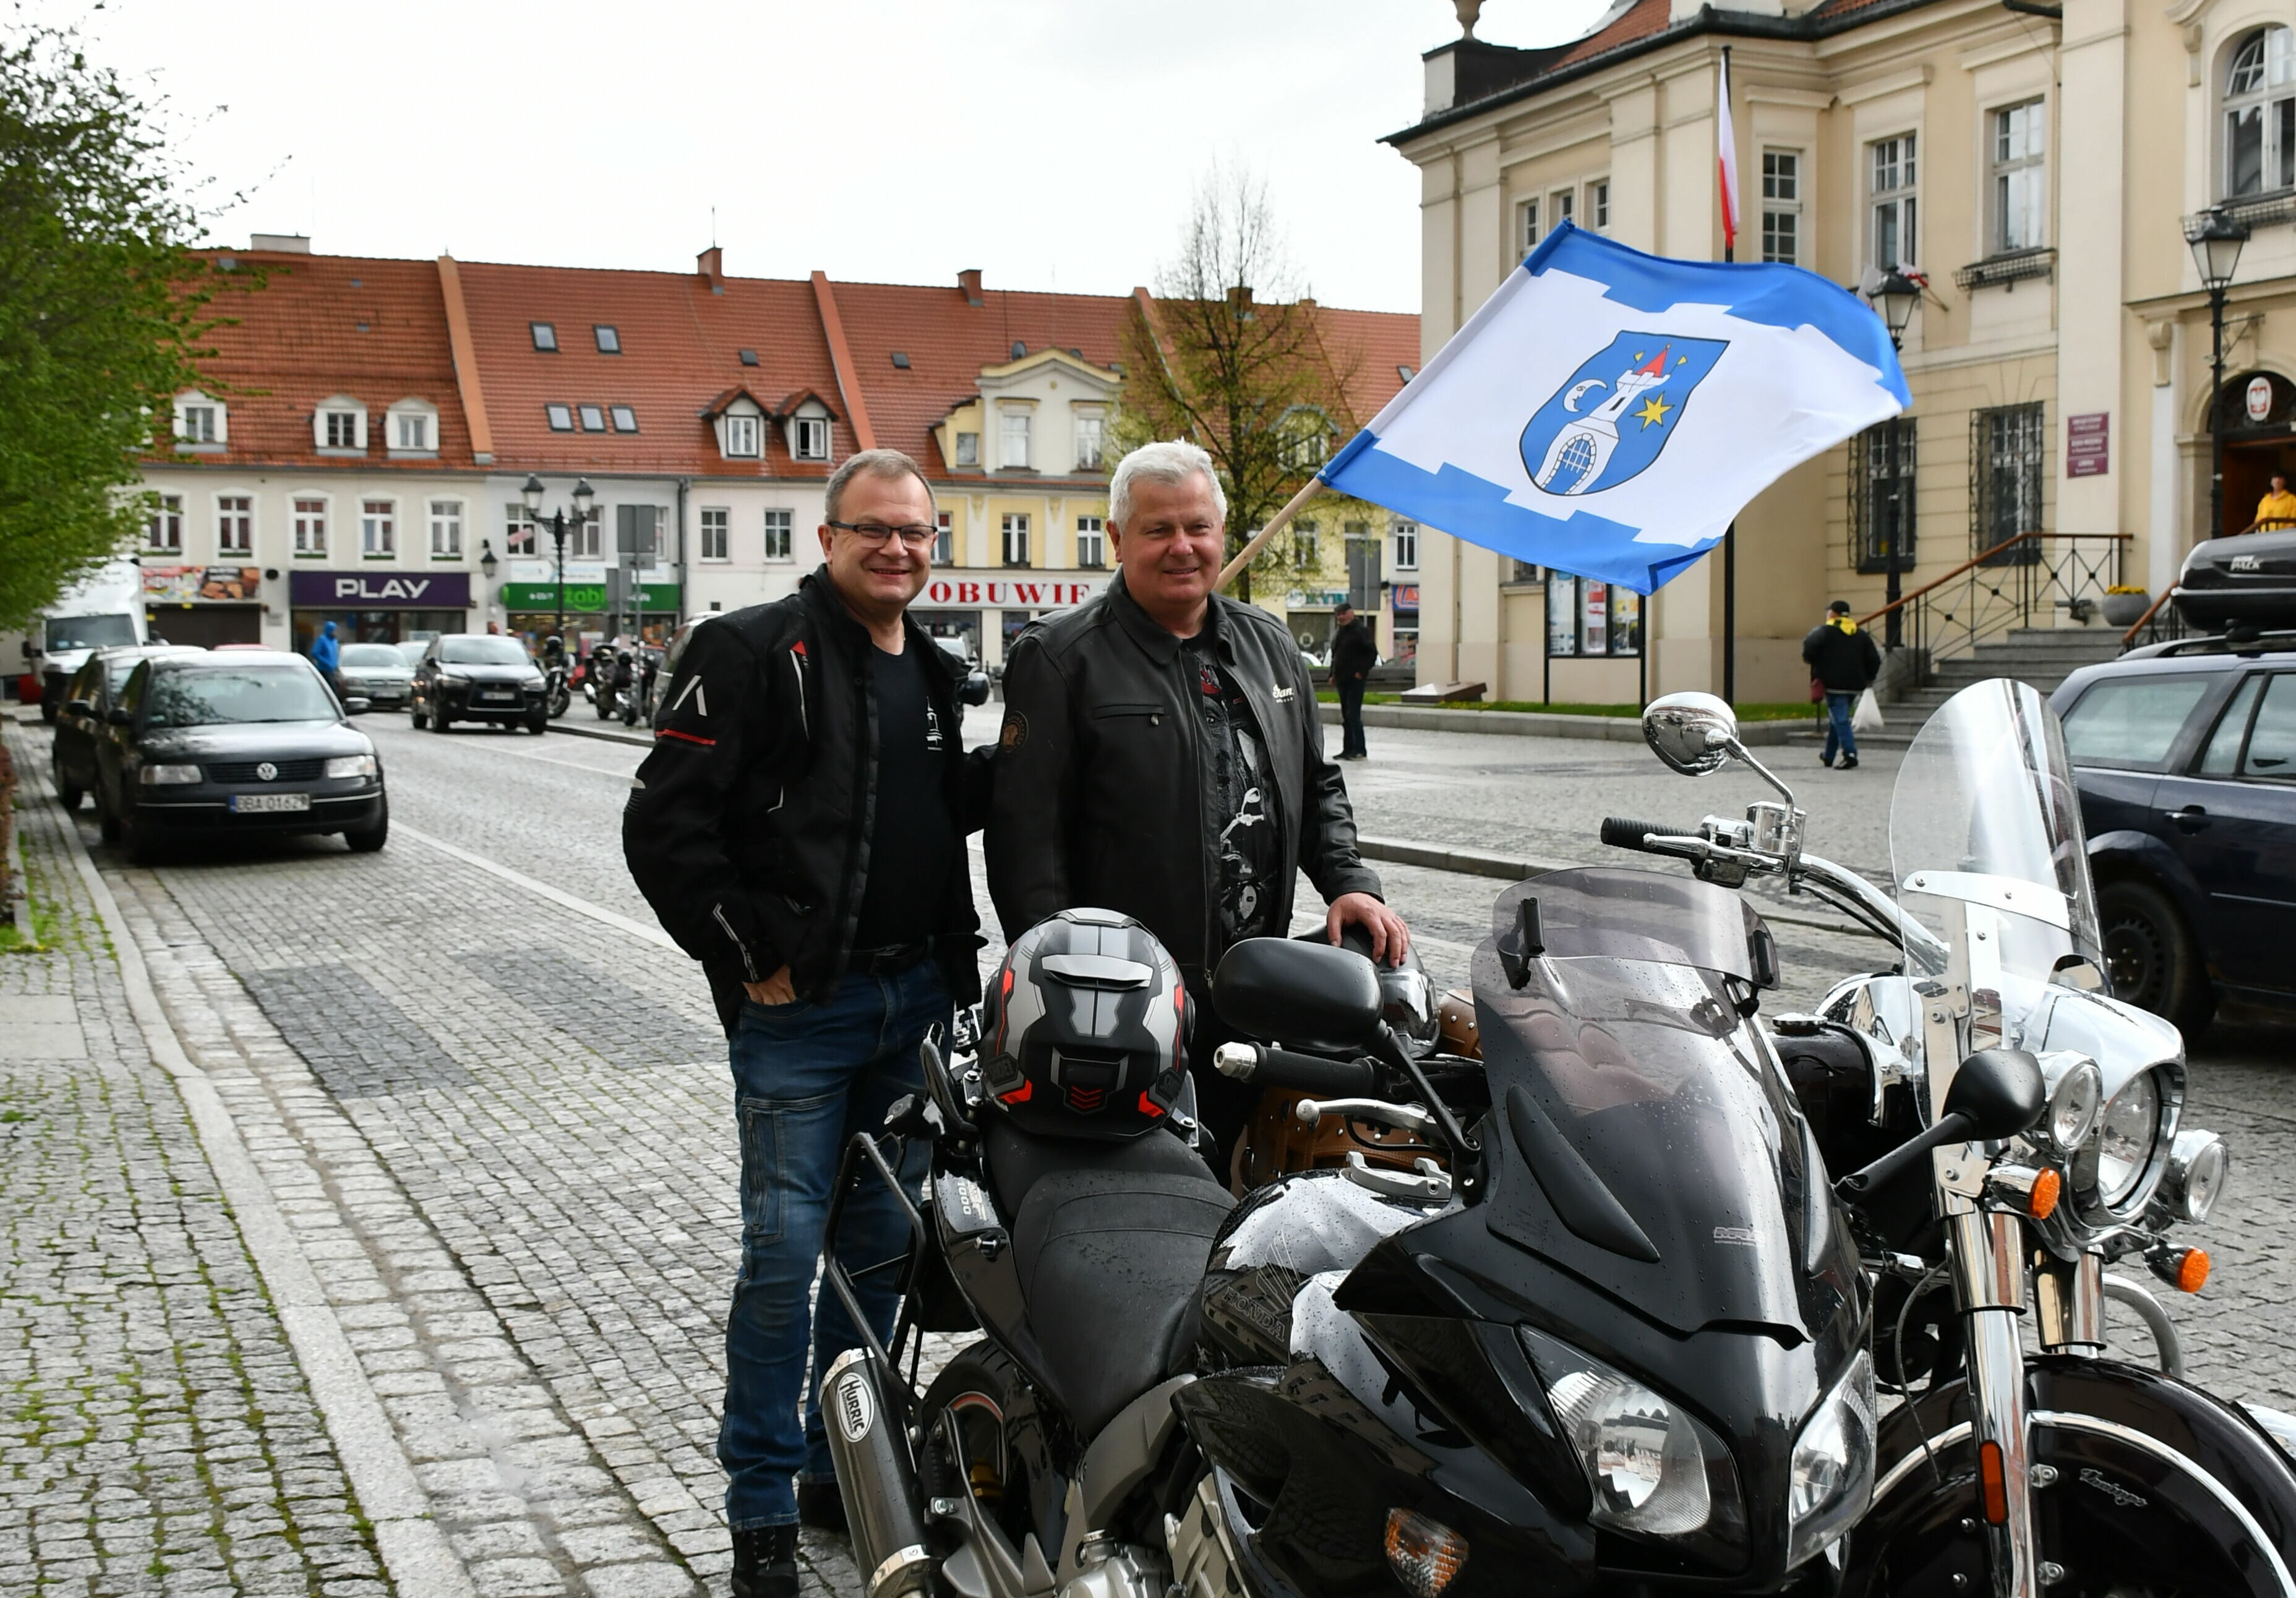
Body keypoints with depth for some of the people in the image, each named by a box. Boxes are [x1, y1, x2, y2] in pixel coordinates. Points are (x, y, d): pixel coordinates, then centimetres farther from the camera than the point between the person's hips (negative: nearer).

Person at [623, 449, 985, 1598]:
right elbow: (665, 825, -13)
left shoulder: (931, 673, 14)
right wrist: (751, 957, -13)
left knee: (882, 1244, 13)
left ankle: (843, 1469, 29)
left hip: (915, 998, 7)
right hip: (798, 1005, -7)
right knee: (785, 1250, -4)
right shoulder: (753, 652, -8)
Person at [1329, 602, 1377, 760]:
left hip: (1355, 680, -9)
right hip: (1342, 679, 9)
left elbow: (1372, 653, -12)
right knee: (1345, 716, 10)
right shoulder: (1340, 632, 16)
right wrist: (1333, 674, 15)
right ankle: (1348, 749, 14)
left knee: (1353, 715, -11)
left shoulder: (1361, 630, -9)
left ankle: (1359, 750, -8)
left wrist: (1362, 672, -15)